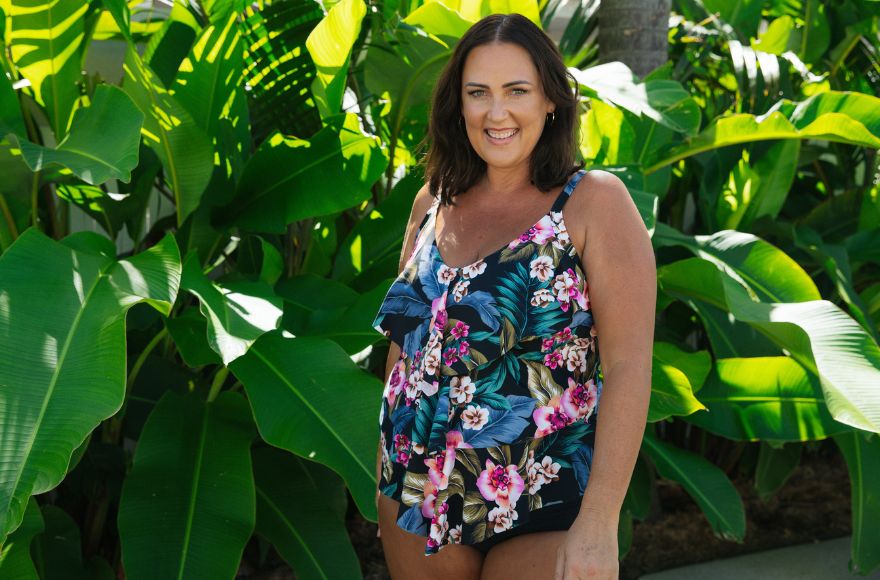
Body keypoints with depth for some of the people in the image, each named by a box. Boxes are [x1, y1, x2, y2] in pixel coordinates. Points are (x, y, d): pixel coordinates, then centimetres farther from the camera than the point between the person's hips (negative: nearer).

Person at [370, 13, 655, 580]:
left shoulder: (595, 202, -9)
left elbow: (628, 368, -15)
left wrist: (599, 525, -20)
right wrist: (390, 474, 14)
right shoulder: (432, 202, 5)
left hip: (542, 516, -4)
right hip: (417, 498, 5)